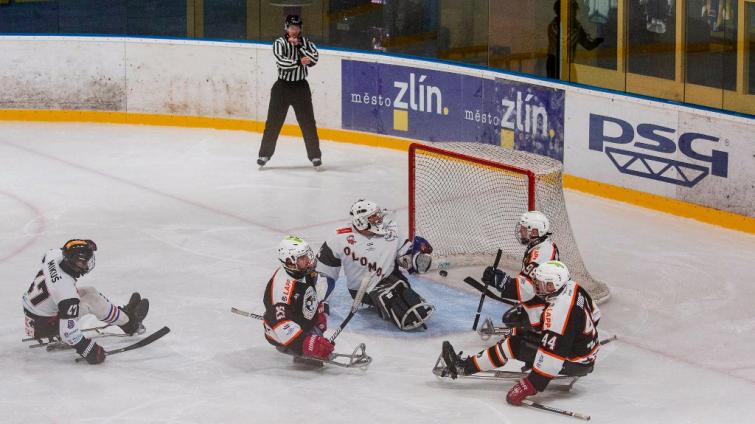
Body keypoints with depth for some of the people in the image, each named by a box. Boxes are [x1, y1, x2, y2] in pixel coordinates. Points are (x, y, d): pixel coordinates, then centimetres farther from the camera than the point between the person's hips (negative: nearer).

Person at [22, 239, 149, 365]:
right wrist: (89, 351, -32)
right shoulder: (66, 289, -37)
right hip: (42, 325, -8)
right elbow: (68, 331, -37)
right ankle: (129, 323, 14)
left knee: (89, 292, 11)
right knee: (91, 301, -6)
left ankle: (123, 313, 29)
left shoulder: (54, 255, -18)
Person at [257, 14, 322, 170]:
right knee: (273, 122, 3)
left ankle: (315, 156, 7)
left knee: (308, 122, 0)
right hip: (282, 86, -1)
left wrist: (299, 45, -17)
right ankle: (265, 154, 13)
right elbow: (282, 62, -21)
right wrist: (299, 62, -30)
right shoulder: (279, 43, -5)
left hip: (301, 87, 1)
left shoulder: (305, 42, 3)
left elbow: (314, 58, -13)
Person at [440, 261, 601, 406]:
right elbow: (595, 315, 13)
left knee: (513, 345, -7)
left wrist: (531, 385, -27)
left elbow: (550, 353, -32)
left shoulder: (557, 311, -31)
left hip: (576, 363, -9)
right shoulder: (573, 288, -4)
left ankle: (465, 367, 3)